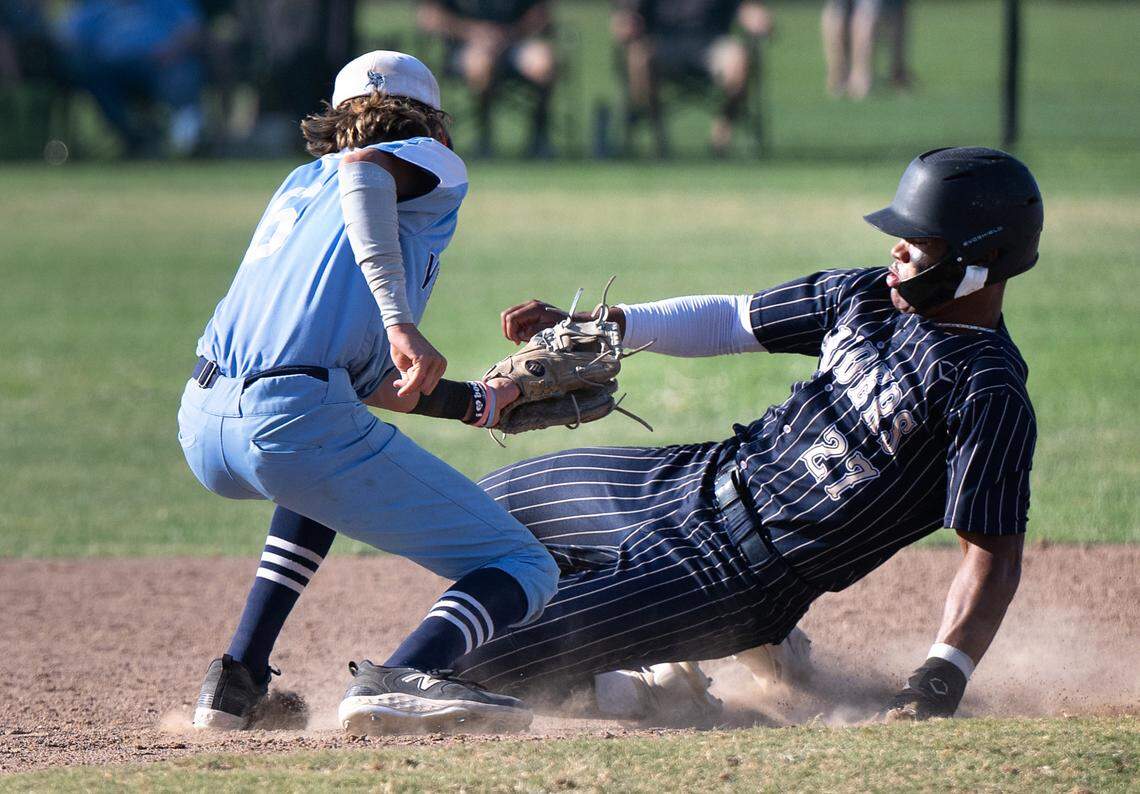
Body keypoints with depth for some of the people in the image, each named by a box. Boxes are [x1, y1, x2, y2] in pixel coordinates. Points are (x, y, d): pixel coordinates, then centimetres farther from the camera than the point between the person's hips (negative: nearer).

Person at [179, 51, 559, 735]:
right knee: (527, 572, -1)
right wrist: (400, 320, -20)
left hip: (202, 431, 7)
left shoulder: (301, 185, 34)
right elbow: (362, 166, -12)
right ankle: (403, 678, -31)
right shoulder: (434, 166, 15)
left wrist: (477, 404, 44)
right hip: (294, 420, -7)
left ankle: (240, 680, 27)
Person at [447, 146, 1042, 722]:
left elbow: (994, 556, -25)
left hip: (742, 578, -9)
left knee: (478, 660, -15)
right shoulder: (871, 297, 3)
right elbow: (728, 321, 13)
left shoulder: (991, 398, -21)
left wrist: (942, 678, -38)